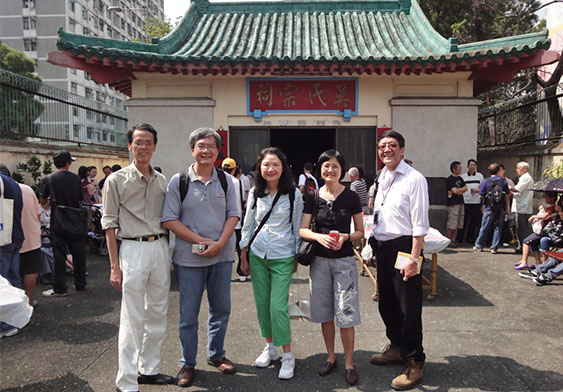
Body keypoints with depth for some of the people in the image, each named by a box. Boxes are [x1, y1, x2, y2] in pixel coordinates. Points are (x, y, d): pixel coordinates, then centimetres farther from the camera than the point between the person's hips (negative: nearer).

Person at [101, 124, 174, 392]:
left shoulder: (161, 180, 11)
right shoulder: (116, 180, -2)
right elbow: (110, 224, -4)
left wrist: (168, 254, 11)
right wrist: (114, 266, -9)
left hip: (160, 247, 5)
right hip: (133, 249, -5)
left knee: (157, 314, 12)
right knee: (132, 319, -2)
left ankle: (149, 369, 28)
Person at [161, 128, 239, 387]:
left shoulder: (225, 181, 5)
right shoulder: (179, 181, -3)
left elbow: (233, 215, 4)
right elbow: (169, 220, -6)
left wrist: (220, 243, -12)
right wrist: (201, 240, -14)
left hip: (221, 256, 3)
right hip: (189, 257, -3)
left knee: (221, 309, 14)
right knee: (188, 314, 7)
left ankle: (216, 355, 34)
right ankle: (188, 363, 25)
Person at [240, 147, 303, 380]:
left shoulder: (293, 194, -5)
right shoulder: (254, 193, 4)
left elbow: (298, 227, 0)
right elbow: (248, 225, 9)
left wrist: (297, 257, 1)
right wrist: (244, 256, 8)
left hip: (282, 258, -4)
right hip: (257, 256, 4)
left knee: (278, 306, -8)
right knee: (262, 304, 11)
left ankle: (287, 355, 9)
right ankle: (270, 347, 30)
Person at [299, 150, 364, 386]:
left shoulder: (351, 197, -2)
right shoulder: (313, 197, 2)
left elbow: (360, 231, 2)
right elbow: (302, 230, -2)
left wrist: (345, 237, -18)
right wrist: (319, 236, -22)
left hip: (344, 260, -2)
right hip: (319, 260, 2)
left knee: (346, 313, -2)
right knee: (324, 312, 12)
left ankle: (349, 363, 16)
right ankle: (330, 357, 31)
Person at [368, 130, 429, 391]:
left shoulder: (414, 179, -12)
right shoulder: (381, 178, 12)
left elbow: (420, 223, -16)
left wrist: (414, 258, -20)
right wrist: (375, 245, 15)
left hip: (403, 247, -8)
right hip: (382, 248, 8)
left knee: (409, 309, 1)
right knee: (386, 303, 19)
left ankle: (414, 363, 17)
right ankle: (397, 348, 39)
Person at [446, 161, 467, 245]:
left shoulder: (460, 178, 16)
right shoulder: (450, 179, -8)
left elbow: (466, 188, 8)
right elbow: (455, 191, -16)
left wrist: (458, 191, -9)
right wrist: (462, 189, 2)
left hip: (460, 203, 8)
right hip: (453, 203, -8)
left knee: (458, 224, 8)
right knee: (451, 224, -7)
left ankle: (454, 240, 14)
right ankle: (449, 240, -1)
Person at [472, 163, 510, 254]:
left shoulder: (485, 182, -6)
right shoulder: (504, 182, -2)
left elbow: (481, 196, -2)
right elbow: (507, 196, 0)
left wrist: (483, 205, 15)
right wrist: (507, 209, 8)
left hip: (489, 209, -1)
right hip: (501, 209, 1)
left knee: (484, 228, 8)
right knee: (498, 228, 8)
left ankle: (479, 246, 17)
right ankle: (494, 247, 10)